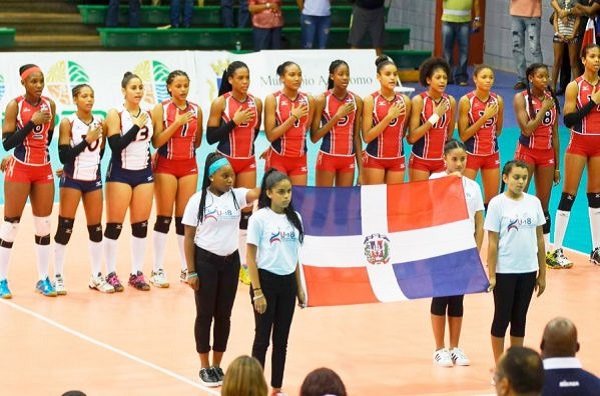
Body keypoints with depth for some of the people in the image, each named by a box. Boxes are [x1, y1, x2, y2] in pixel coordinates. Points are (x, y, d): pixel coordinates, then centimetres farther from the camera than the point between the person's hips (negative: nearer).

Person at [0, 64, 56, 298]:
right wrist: (32, 122, -21)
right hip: (19, 170, -5)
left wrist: (39, 156, 15)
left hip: (44, 171, 5)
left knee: (44, 224, 6)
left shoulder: (49, 105, 4)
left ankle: (43, 279, 12)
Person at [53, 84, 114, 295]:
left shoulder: (100, 122, 5)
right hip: (72, 180, -4)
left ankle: (97, 276, 15)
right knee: (65, 228, -4)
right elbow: (64, 156, -16)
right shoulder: (68, 123, -8)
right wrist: (87, 140, -19)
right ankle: (58, 277, 3)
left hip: (93, 180, 4)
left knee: (96, 228, 7)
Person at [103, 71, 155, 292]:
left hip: (144, 173, 5)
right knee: (115, 225, -2)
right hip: (120, 174, -5)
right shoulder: (116, 115, -7)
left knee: (141, 224, 5)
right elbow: (115, 145, -17)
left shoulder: (148, 115, 7)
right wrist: (136, 127, -19)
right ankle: (111, 274, 4)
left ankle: (137, 273, 12)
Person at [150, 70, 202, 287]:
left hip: (189, 166, 3)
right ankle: (158, 269, 1)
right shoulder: (161, 109, -5)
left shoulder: (195, 110, 5)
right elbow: (156, 141, -13)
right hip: (166, 166, -3)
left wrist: (183, 147, 3)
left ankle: (186, 268, 11)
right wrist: (176, 123, -19)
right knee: (164, 218, -3)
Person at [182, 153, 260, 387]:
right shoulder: (198, 200, -9)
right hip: (205, 261, -3)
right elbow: (189, 238, -6)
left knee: (224, 315, 10)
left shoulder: (236, 195, 0)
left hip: (230, 261, 4)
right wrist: (191, 272, -9)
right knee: (205, 314, 4)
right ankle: (204, 367, 15)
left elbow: (258, 193, -20)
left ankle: (217, 365, 21)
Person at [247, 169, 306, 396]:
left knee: (281, 339, 9)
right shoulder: (259, 218, -9)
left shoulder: (294, 218, 6)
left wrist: (299, 288, 12)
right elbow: (251, 257, -9)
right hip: (266, 280, -5)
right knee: (262, 338, 1)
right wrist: (257, 291, -14)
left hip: (287, 282, 5)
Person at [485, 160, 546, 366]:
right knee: (502, 318, 4)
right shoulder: (497, 204, -7)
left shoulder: (534, 202, 4)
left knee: (519, 319, 11)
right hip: (505, 271, -4)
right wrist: (491, 275, -10)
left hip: (528, 271, 4)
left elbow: (539, 239, 8)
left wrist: (542, 273, 8)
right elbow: (492, 242, -7)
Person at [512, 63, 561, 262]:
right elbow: (526, 129, -18)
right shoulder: (521, 98, -6)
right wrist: (543, 110, -16)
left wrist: (557, 166, 9)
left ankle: (546, 251, 11)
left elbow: (554, 135, 9)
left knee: (543, 205, 8)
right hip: (527, 152, -4)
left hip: (547, 154, 4)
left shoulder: (551, 99, 6)